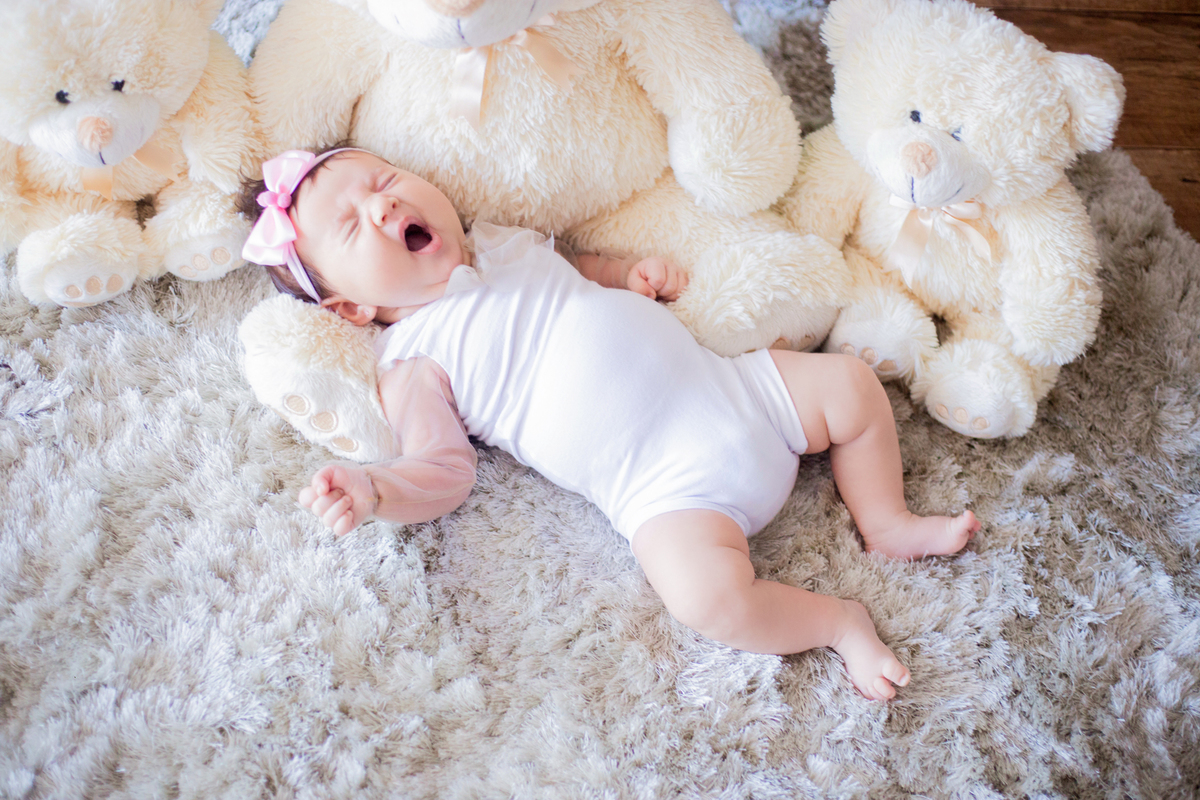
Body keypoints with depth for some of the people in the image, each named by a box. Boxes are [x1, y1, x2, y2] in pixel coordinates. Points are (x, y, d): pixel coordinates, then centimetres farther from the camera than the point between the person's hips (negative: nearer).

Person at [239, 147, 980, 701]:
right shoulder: (414, 364, -3)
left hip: (729, 388, 7)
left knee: (852, 384, -1)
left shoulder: (504, 240, 15)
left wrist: (636, 272, 13)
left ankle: (886, 521, 18)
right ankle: (839, 621, -5)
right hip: (671, 485, -6)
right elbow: (445, 471, -7)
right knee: (706, 592, -31)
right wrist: (373, 489, -27)